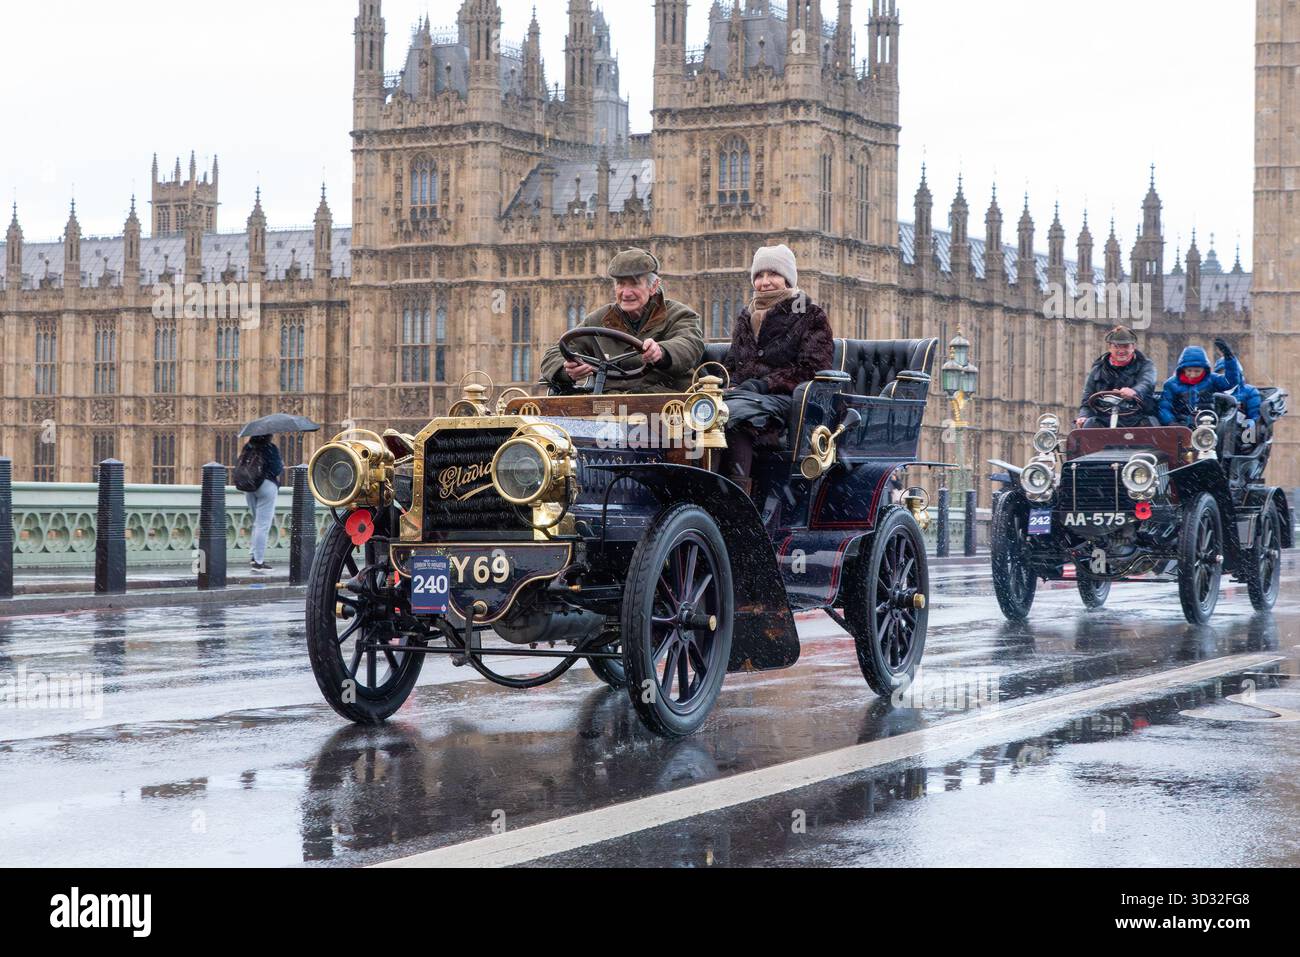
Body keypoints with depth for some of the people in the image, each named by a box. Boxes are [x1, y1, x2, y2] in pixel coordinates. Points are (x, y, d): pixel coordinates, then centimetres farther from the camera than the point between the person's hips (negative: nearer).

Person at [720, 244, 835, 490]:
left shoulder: (811, 316, 9)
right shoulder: (746, 317, 27)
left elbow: (811, 370, -2)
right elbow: (731, 364, 27)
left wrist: (763, 384, -13)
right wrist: (731, 386, 2)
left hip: (784, 399, -5)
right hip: (742, 394, 5)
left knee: (734, 413, -37)